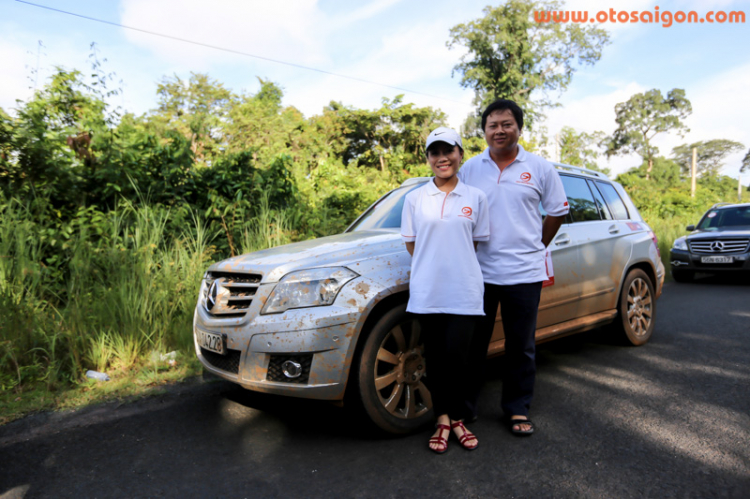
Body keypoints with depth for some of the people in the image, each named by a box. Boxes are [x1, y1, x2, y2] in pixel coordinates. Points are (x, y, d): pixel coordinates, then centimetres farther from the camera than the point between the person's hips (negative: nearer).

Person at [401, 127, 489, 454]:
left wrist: (456, 265, 2)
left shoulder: (475, 197, 6)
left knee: (456, 356, -4)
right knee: (435, 358, 8)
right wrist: (432, 267, 3)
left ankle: (456, 418, 17)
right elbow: (410, 243, 9)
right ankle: (443, 419, 22)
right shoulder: (415, 198, 6)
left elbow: (478, 242, 10)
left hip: (464, 292, -1)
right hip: (427, 292, 1)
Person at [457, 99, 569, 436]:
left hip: (524, 273, 0)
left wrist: (535, 248, 9)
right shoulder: (469, 169, 5)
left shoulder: (540, 169, 4)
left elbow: (557, 213, 11)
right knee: (472, 342, 9)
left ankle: (517, 410, 27)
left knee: (521, 346, 10)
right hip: (478, 272, 1)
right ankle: (464, 404, 25)